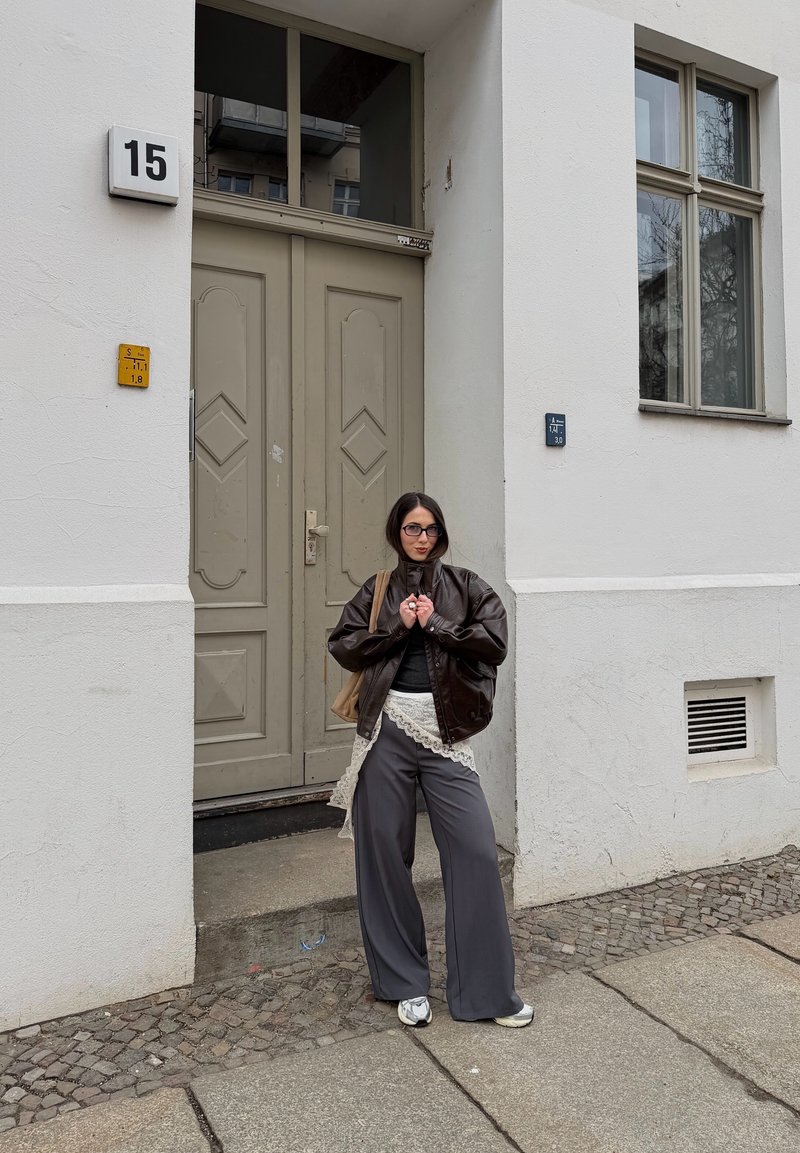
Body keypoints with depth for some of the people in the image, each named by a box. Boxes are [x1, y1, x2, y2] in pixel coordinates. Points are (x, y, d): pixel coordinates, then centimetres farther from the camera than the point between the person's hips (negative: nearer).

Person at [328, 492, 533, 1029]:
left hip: (445, 732, -1)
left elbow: (496, 642, -5)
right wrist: (398, 626, -8)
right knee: (385, 853, 6)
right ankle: (405, 983, 24)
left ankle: (487, 989, 11)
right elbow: (343, 646, 2)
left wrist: (435, 625, -10)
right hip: (388, 728, 1)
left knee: (476, 849, -5)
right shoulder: (378, 591, 11)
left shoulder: (466, 587, 8)